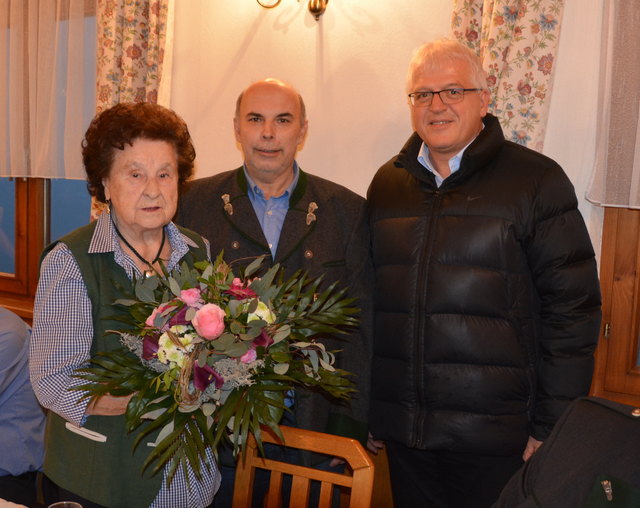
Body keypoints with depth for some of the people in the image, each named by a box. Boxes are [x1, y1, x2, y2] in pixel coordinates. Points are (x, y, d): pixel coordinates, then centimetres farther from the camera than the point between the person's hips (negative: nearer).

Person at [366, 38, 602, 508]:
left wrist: (551, 428, -8)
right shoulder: (387, 184, 7)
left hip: (495, 438, -3)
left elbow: (573, 311, -7)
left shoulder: (537, 179, -6)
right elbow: (373, 299, 10)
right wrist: (371, 407, 9)